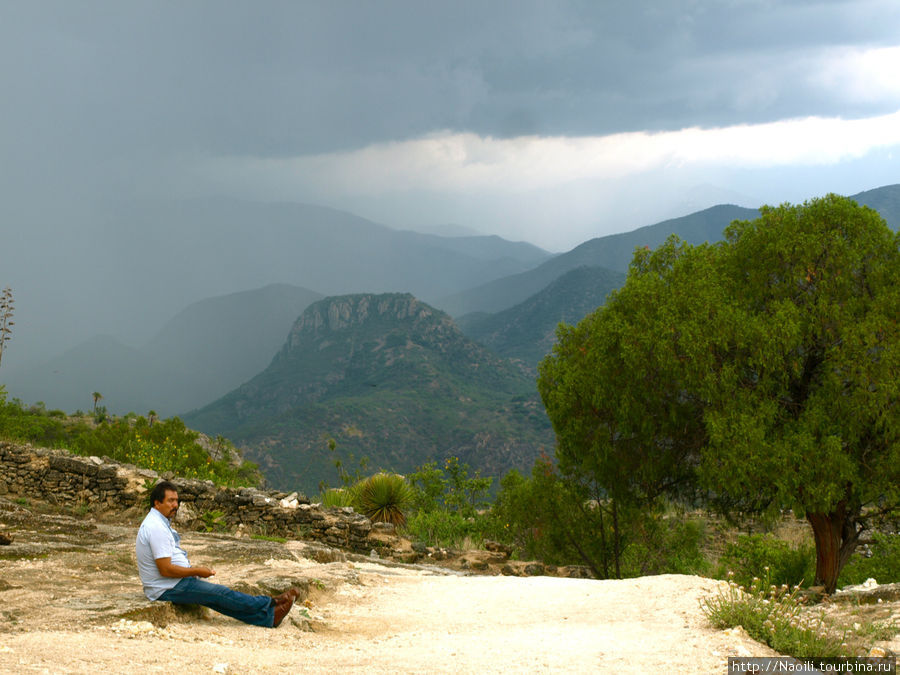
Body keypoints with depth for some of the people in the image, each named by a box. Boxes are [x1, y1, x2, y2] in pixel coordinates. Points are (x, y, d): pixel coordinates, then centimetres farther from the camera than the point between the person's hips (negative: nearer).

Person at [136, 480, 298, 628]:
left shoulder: (158, 523, 13)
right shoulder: (157, 528, -22)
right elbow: (166, 570, -25)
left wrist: (192, 568, 8)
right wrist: (197, 571, -13)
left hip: (169, 586, 10)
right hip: (168, 589, -10)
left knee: (217, 600, 6)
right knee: (221, 594, -5)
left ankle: (269, 617, 4)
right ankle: (270, 604, 4)